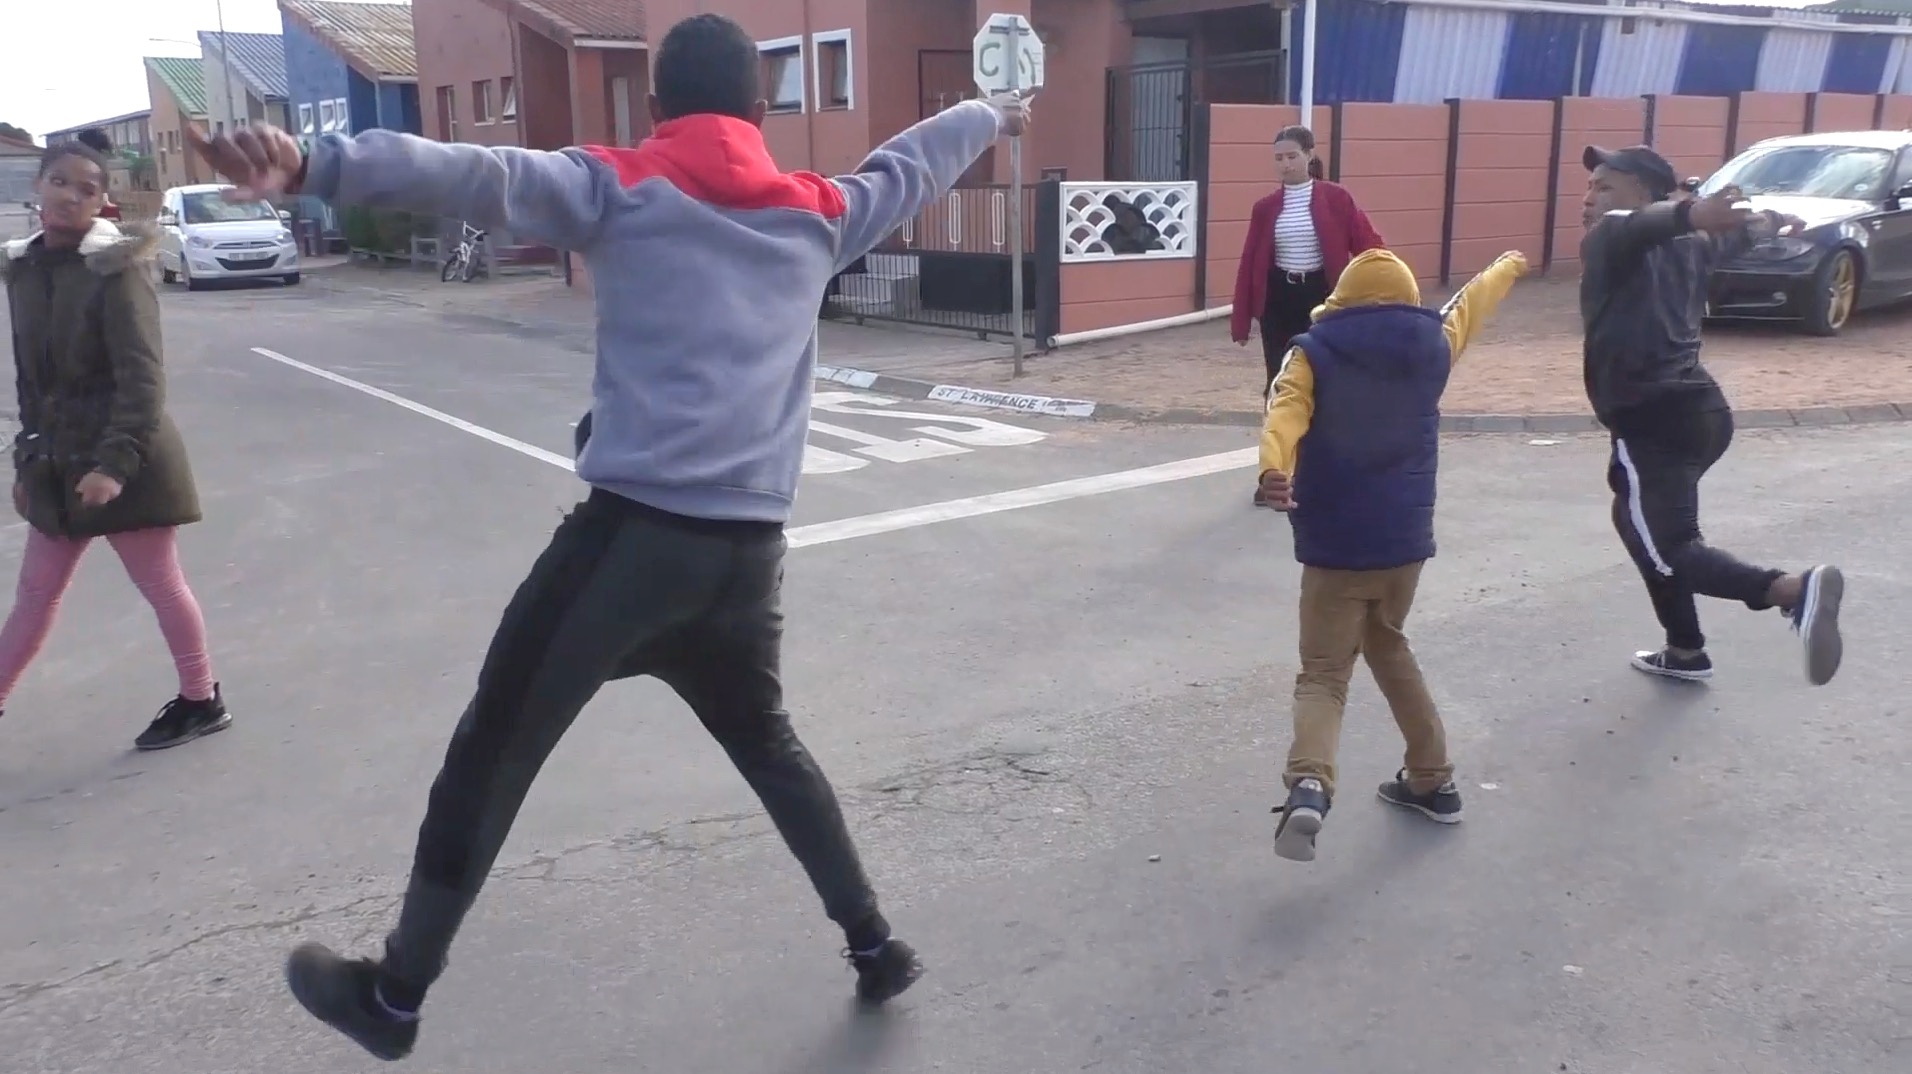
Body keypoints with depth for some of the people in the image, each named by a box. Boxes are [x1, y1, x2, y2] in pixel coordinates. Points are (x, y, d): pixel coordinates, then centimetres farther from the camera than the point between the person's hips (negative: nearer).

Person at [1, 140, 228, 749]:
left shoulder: (117, 267, -14)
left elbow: (143, 375, -19)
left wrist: (115, 462, -26)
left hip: (124, 459, -6)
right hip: (59, 463, 7)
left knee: (161, 586, 6)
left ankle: (202, 702, 21)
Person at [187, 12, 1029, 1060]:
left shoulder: (617, 188, 3)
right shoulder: (820, 213, 15)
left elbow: (481, 175, -14)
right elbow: (913, 163, 32)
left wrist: (314, 165, -27)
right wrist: (991, 113, 52)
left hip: (636, 529, -4)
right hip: (750, 549, 5)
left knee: (494, 748, 10)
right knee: (765, 741, 27)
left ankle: (393, 995, 22)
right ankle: (874, 943, 32)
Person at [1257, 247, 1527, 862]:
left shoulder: (1316, 353, -3)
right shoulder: (1433, 344, 7)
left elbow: (1285, 412, -24)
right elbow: (1471, 302, 29)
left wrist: (1273, 470, -42)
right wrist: (1509, 266, 50)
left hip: (1336, 547, -4)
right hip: (1405, 540, 4)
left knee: (1324, 673, -1)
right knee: (1386, 647, 26)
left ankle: (1308, 786, -28)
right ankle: (1432, 781, 32)